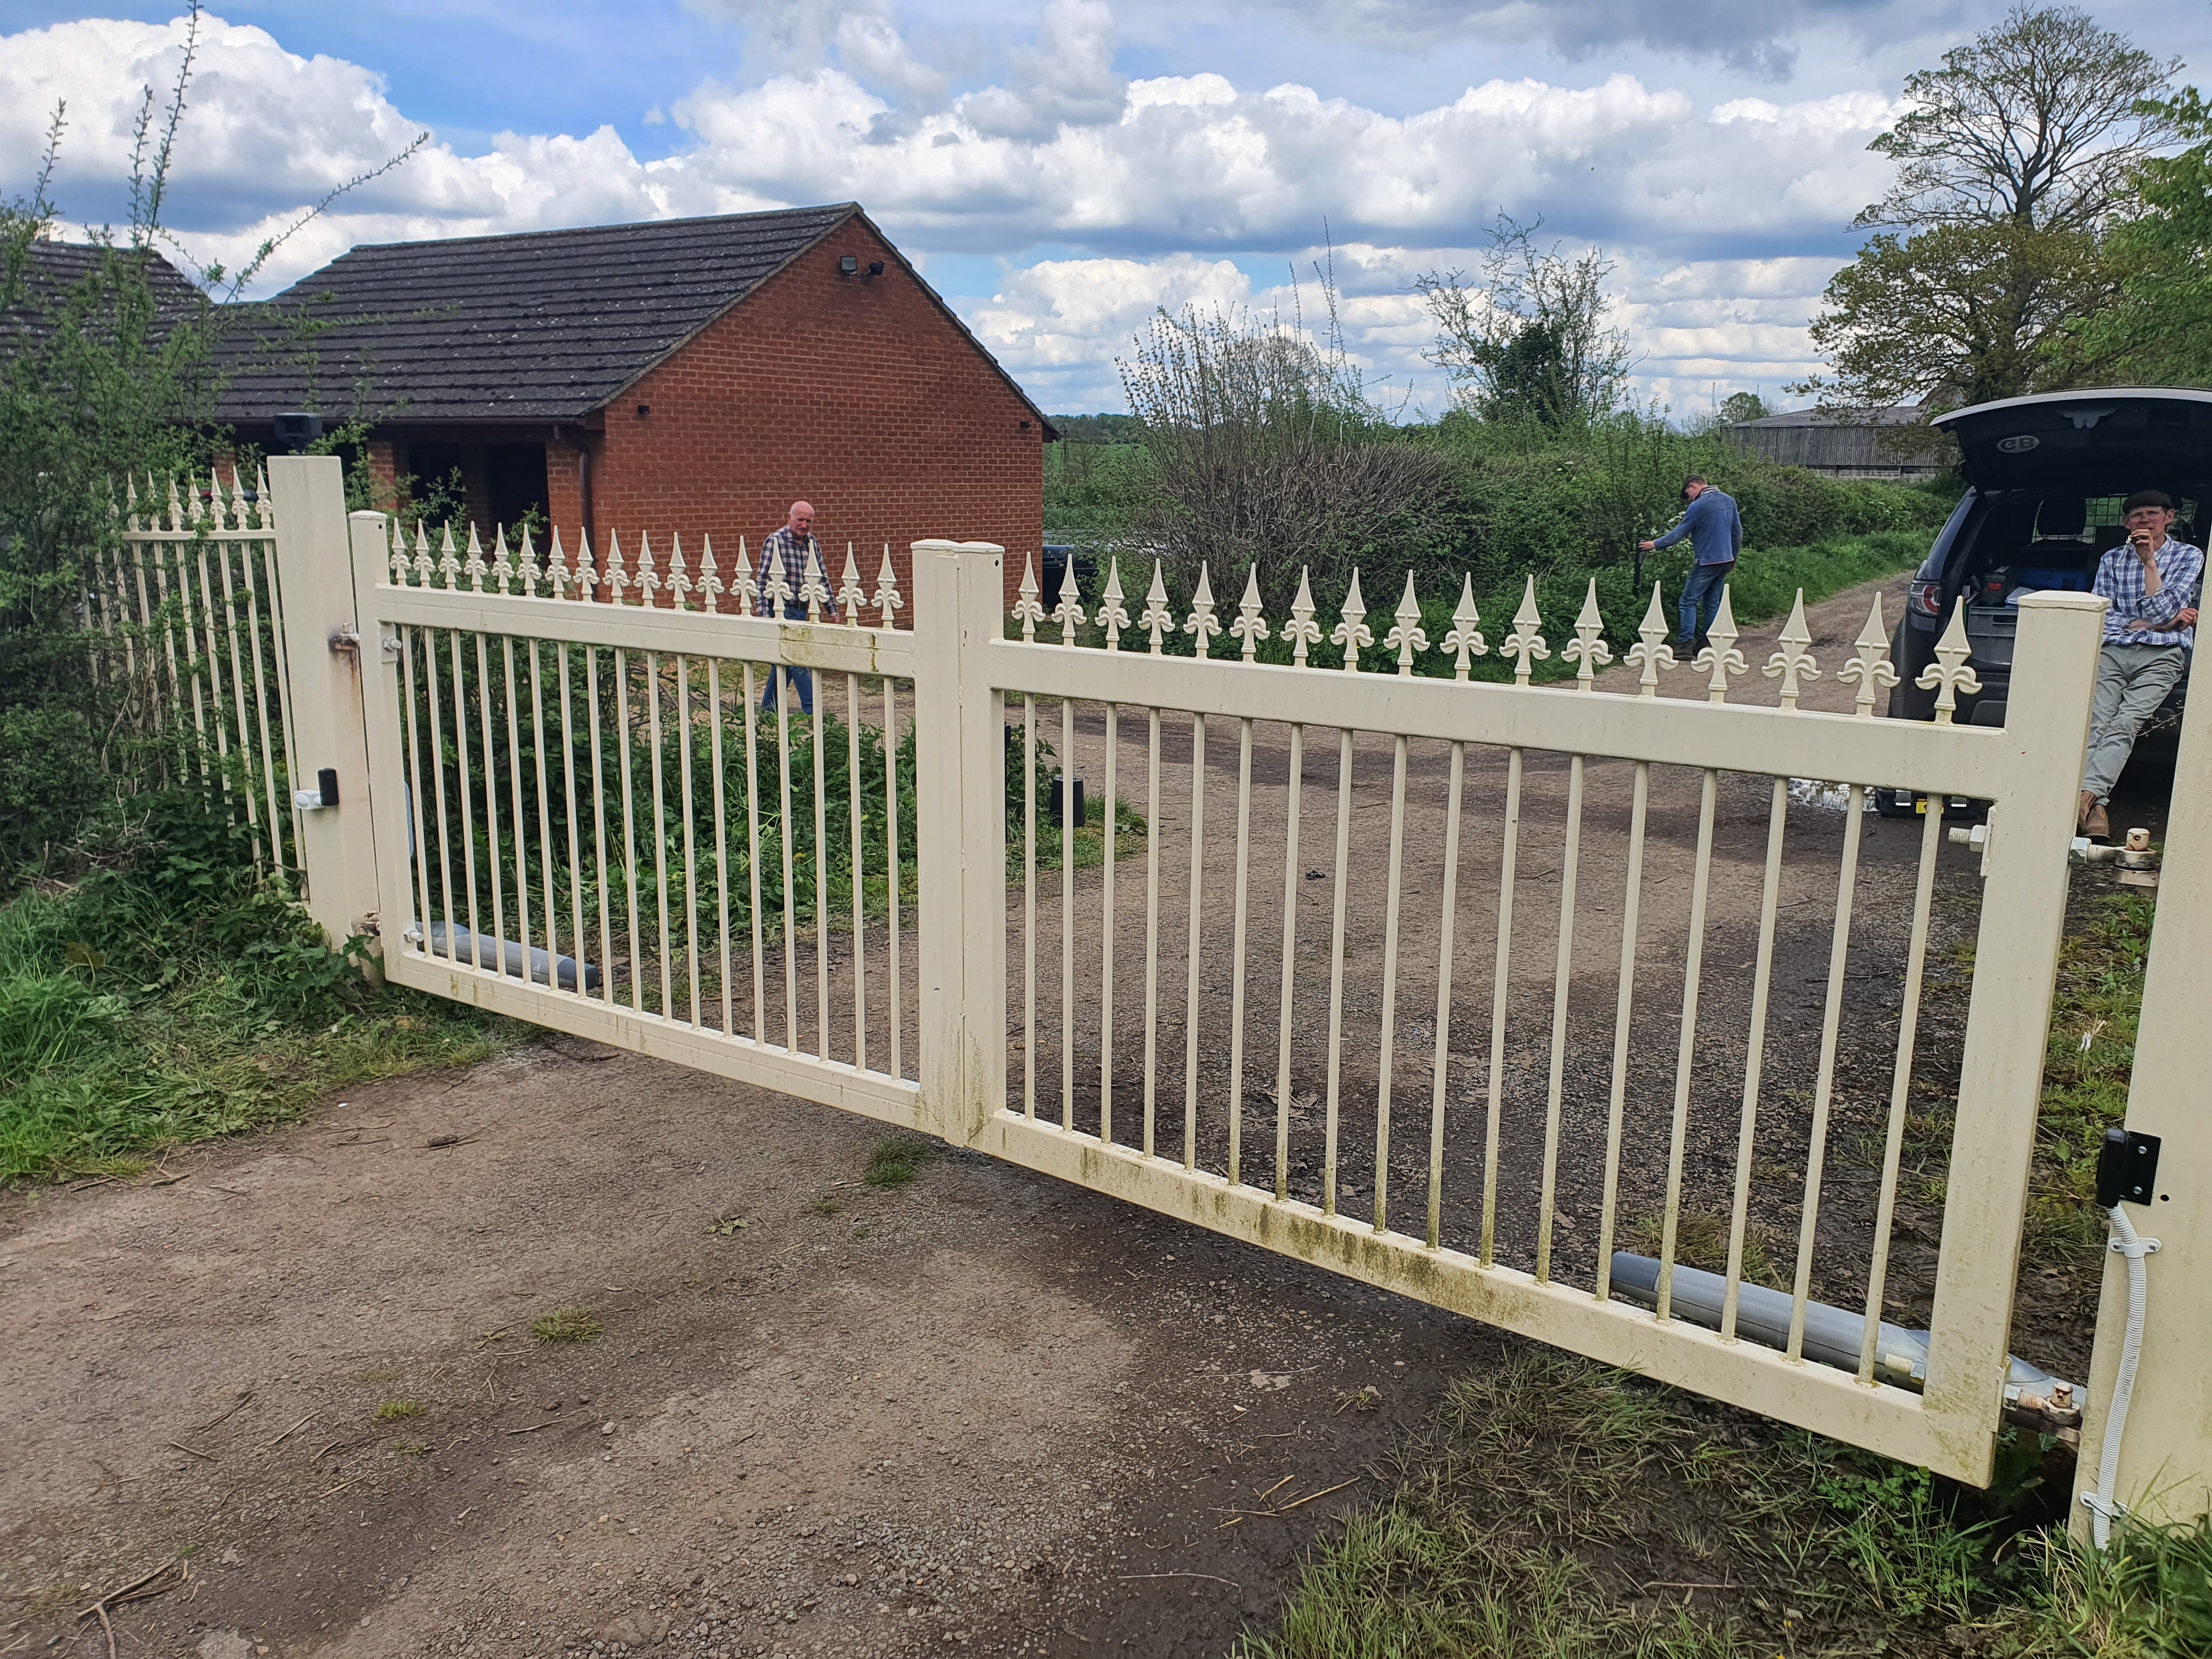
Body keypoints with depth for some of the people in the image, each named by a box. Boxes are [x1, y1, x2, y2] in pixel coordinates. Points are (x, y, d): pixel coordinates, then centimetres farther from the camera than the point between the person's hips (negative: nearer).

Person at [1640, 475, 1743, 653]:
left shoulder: (1698, 506, -13)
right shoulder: (1729, 501, 11)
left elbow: (1680, 532, -10)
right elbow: (1738, 533, 15)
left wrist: (1655, 545, 1)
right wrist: (1733, 559, 24)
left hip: (1708, 562, -8)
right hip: (1725, 561, 8)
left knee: (1689, 602, -5)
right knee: (1712, 603, 13)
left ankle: (1687, 645, -13)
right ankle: (1705, 644, 15)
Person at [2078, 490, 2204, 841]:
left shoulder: (2189, 557, 14)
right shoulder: (2112, 560, 21)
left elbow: (2161, 612, 0)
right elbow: (2102, 617, 10)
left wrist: (2149, 561, -5)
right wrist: (2159, 622, 1)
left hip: (2162, 655, -2)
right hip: (2112, 651, 2)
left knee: (2124, 725, -25)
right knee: (2095, 724, -24)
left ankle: (2088, 795, -44)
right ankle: (2093, 808, -39)